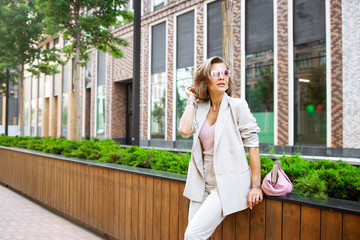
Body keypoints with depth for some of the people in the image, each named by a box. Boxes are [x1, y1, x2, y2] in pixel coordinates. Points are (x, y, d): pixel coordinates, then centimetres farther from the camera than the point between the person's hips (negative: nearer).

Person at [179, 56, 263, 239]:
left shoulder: (237, 106, -7)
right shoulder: (199, 108, 6)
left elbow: (252, 144, -8)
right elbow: (184, 130, -13)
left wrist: (256, 186, -11)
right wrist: (191, 100, -1)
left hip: (228, 183, -5)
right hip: (203, 183, 5)